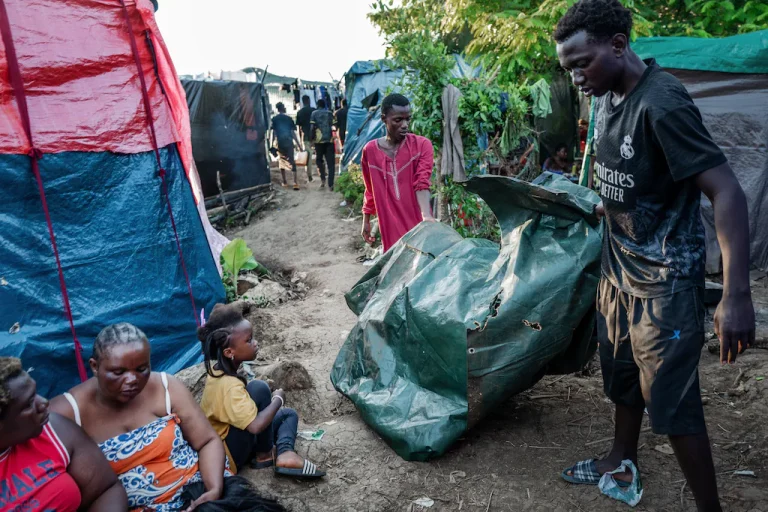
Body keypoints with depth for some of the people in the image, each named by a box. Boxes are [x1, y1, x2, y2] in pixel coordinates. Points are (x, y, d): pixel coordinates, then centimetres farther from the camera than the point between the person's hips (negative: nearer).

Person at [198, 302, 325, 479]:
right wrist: (278, 400, -21)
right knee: (258, 388, -26)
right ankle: (265, 455, -13)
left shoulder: (218, 369, 0)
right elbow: (255, 426, -39)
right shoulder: (228, 385, -29)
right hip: (227, 456, -10)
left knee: (288, 414, 12)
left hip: (227, 440, 10)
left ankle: (284, 453, -19)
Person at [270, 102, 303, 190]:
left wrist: (272, 143, 4)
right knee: (292, 162, -3)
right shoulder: (289, 119, 8)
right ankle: (295, 182, -17)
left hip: (280, 142, 0)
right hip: (289, 142, 0)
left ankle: (284, 181, 20)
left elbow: (273, 132, 0)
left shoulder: (274, 119, 6)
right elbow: (293, 132, 4)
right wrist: (298, 144, 7)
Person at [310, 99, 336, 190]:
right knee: (331, 162, 1)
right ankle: (330, 185, -5)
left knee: (319, 160, 18)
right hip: (330, 140, 1)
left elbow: (313, 127, -3)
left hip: (319, 140, -1)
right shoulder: (330, 113, 9)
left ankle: (322, 179, 5)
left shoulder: (314, 113, 4)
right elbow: (333, 127, 7)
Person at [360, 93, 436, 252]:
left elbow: (422, 183, -13)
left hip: (417, 223, -1)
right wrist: (366, 221, 16)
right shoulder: (370, 150, 4)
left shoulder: (422, 145, -2)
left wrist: (426, 215, -29)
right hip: (390, 226, 2)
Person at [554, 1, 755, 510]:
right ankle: (623, 462, 42)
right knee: (622, 371, 21)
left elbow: (726, 191, -27)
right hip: (620, 263, 9)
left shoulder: (662, 103, -24)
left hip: (664, 276, -8)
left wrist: (737, 294, -31)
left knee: (670, 397, -2)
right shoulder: (609, 96, 2)